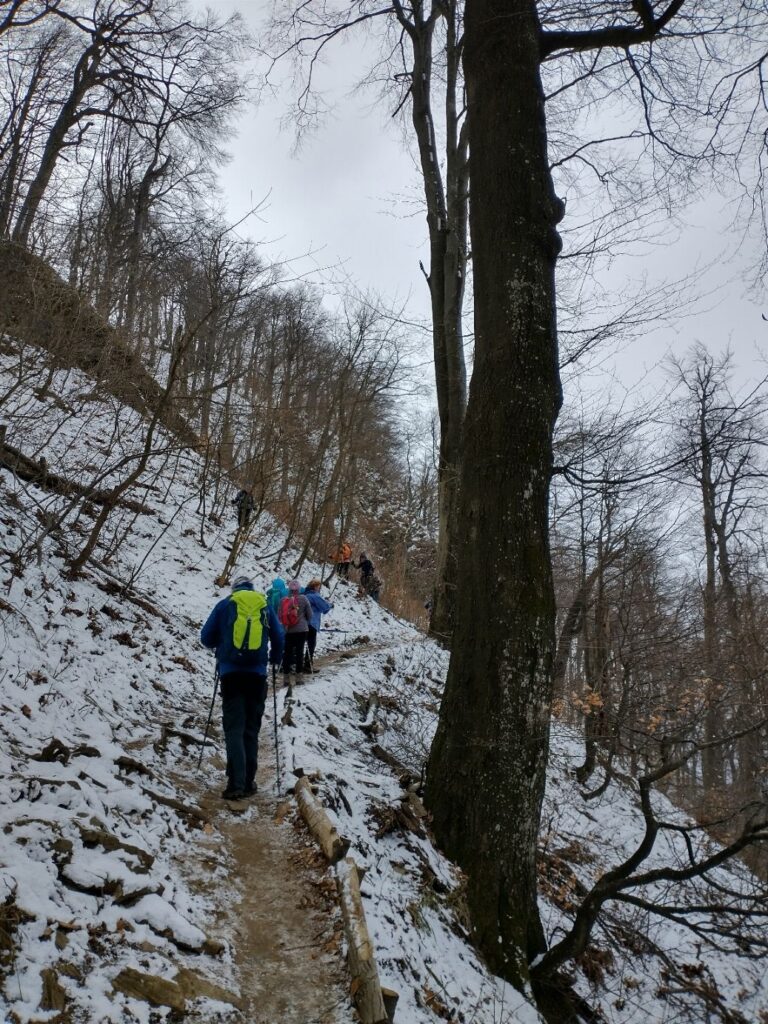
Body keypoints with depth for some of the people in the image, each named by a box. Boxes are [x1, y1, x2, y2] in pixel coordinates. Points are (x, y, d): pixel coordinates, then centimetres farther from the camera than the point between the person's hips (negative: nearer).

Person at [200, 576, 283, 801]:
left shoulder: (225, 605, 7)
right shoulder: (265, 607, 11)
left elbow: (206, 637, 8)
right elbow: (278, 638, 13)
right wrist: (275, 659, 32)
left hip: (231, 672, -2)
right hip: (257, 673, 2)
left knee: (234, 728, -2)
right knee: (251, 729, 12)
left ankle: (236, 783, -12)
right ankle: (248, 782, 12)